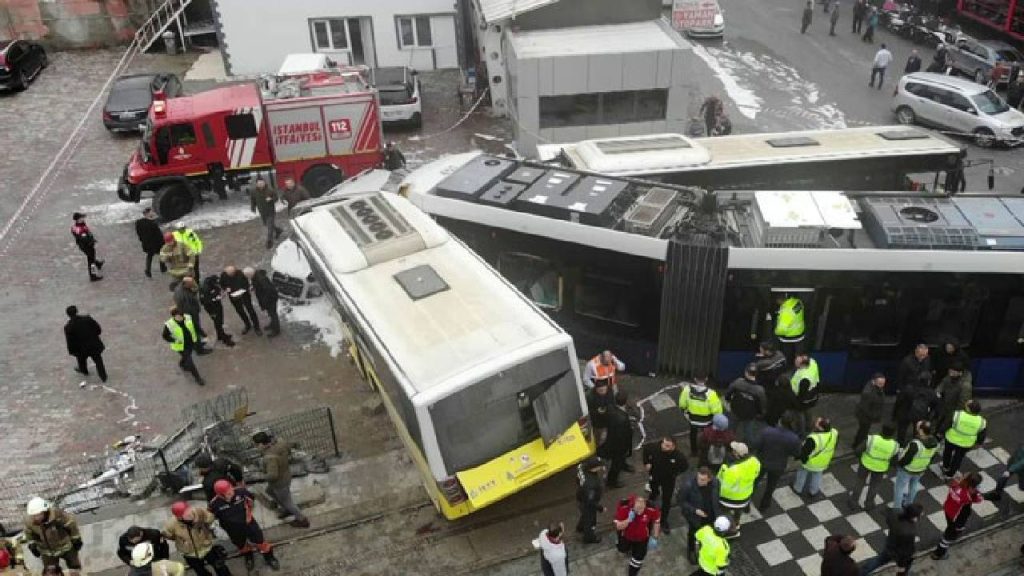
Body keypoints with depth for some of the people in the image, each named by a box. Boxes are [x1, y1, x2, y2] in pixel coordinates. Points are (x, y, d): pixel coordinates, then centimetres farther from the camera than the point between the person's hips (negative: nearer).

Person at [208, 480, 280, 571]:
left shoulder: (240, 492, -28)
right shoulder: (215, 504, -30)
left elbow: (251, 499, -4)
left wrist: (249, 513, 2)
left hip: (248, 522, 0)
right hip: (234, 530, 0)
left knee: (260, 542, 13)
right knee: (242, 546, 25)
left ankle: (269, 558, 40)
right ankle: (248, 558, 58)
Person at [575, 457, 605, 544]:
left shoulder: (583, 468, -26)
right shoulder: (590, 484, -47)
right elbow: (590, 501, -34)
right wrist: (600, 508, -19)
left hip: (581, 498, 8)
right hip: (587, 504, -8)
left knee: (585, 515, 37)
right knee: (590, 520, 23)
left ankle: (580, 527, 68)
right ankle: (589, 538, 52)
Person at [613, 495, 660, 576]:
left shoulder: (651, 510, -34)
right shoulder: (624, 509, -37)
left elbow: (656, 521, -10)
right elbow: (618, 527, -26)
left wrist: (654, 538, -6)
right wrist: (629, 520, -43)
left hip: (642, 537, 0)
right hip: (626, 535, 1)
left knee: (639, 556, 2)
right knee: (622, 549, 25)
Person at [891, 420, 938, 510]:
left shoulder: (916, 444, -41)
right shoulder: (935, 442, -19)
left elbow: (906, 459, -29)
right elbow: (932, 456, 0)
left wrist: (898, 463, -10)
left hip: (907, 469, -6)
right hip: (921, 470, 6)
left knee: (899, 487, 17)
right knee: (914, 485, 30)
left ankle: (896, 507, 31)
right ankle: (909, 503, 51)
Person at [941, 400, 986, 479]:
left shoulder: (957, 415, -29)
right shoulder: (982, 422, -20)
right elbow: (982, 435, -4)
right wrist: (978, 443, 15)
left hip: (952, 439, -1)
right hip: (966, 443, 1)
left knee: (948, 452, 29)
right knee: (958, 458, 24)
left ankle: (945, 468, 49)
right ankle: (950, 474, 40)